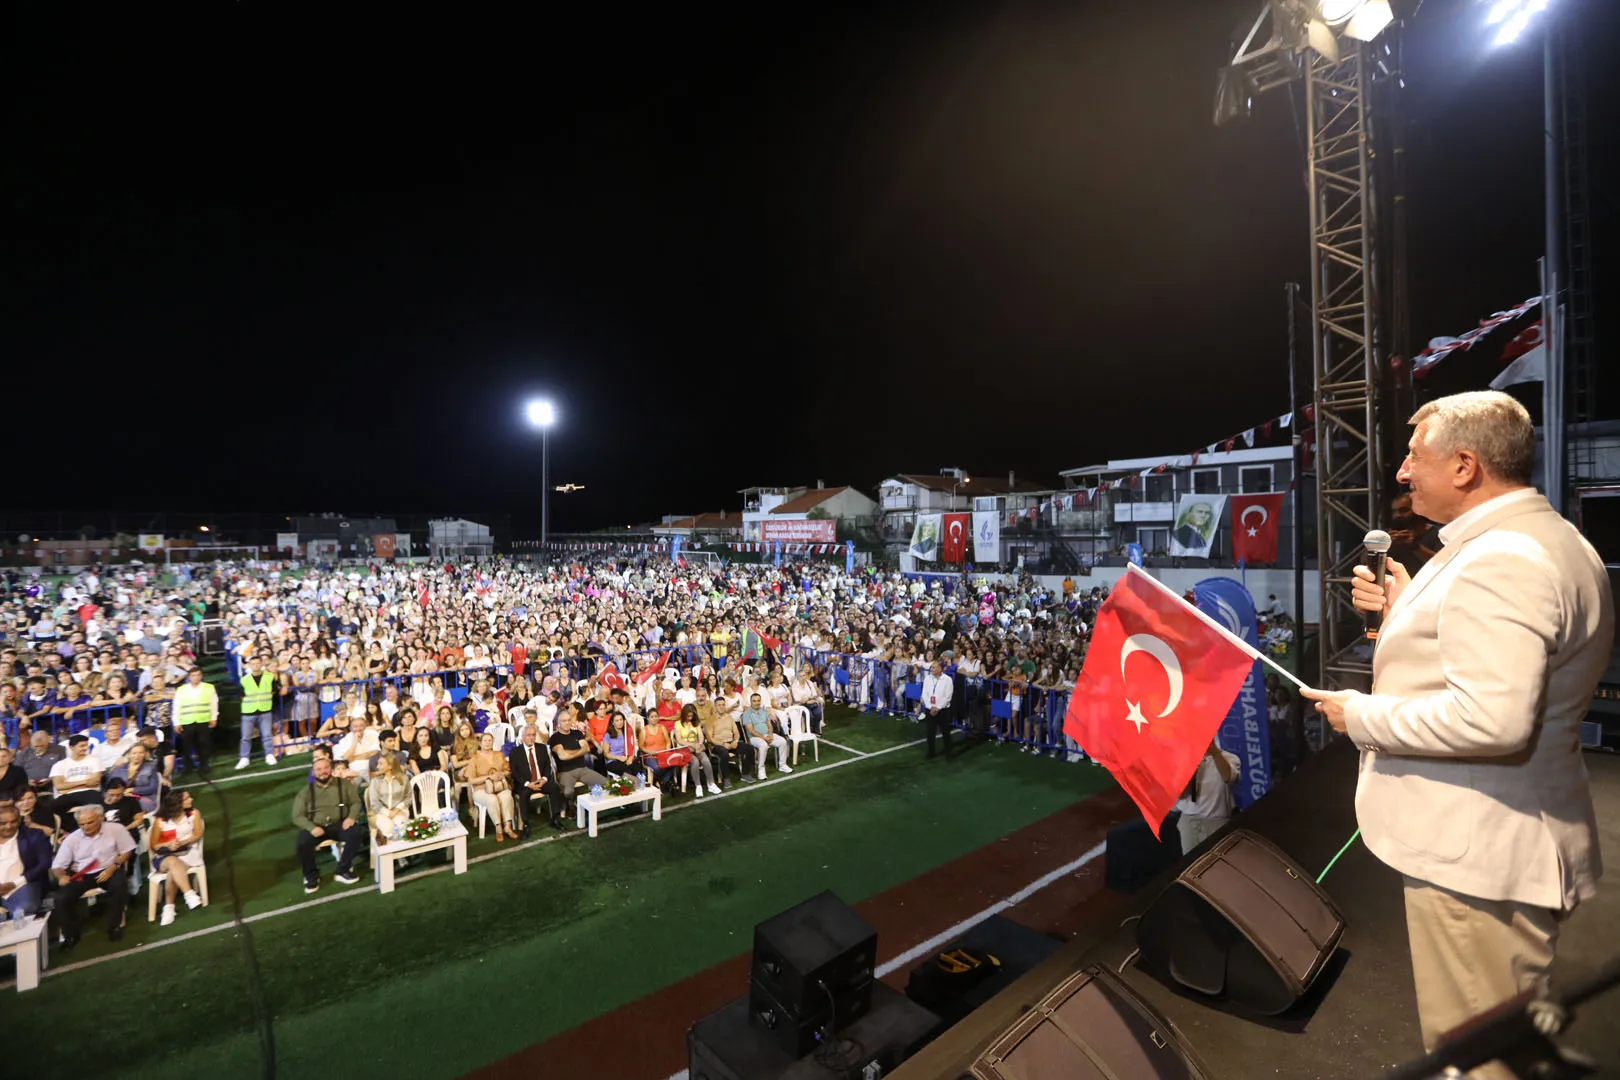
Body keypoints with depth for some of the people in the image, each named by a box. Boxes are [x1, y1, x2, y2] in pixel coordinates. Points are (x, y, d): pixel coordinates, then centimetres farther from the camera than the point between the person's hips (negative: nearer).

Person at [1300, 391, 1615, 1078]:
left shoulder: (1499, 562, -24)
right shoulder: (1550, 540, 12)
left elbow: (1490, 719, -32)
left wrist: (1361, 715, -20)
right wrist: (1407, 609, 11)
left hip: (1477, 856, -11)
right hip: (1499, 844, 11)